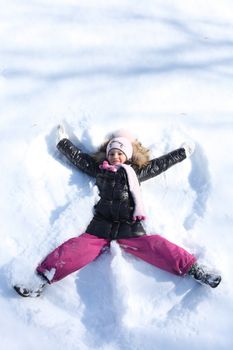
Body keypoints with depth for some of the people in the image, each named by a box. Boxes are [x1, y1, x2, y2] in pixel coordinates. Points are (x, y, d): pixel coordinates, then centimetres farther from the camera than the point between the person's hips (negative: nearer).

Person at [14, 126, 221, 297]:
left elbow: (161, 164, 25)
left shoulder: (136, 172, 19)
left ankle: (193, 269, -22)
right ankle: (42, 279, -27)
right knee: (76, 249, -19)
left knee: (154, 247, -20)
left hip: (130, 228, 0)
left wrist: (183, 152, 31)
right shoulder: (100, 170, 20)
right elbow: (78, 157, 28)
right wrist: (63, 141, 36)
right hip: (101, 226, 1)